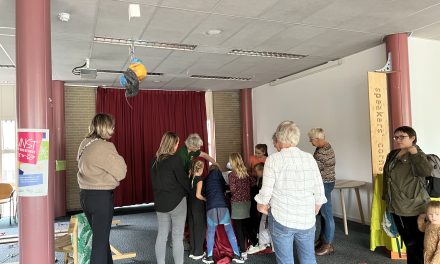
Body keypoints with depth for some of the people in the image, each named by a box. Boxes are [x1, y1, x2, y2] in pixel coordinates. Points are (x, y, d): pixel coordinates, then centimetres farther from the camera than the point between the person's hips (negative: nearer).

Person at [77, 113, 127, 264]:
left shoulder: (84, 144, 6)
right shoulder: (105, 147, -20)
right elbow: (120, 172, -17)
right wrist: (117, 157, -2)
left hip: (85, 195, 9)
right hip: (101, 197, -8)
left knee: (100, 236, 22)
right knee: (101, 240, 3)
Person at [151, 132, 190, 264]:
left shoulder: (155, 160, 5)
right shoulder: (174, 159, -14)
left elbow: (154, 181, 12)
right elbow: (183, 179, -9)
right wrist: (191, 192, 7)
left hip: (160, 202, 6)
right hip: (176, 202, -6)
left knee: (162, 235, 12)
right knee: (177, 237, 2)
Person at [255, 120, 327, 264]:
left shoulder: (273, 159, -10)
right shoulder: (310, 158, 1)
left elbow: (266, 192, -9)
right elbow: (319, 194, 3)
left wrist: (262, 206, 11)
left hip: (281, 220, -3)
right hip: (307, 221, 4)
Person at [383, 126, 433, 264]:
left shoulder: (417, 155, -10)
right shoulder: (392, 155, 10)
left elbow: (426, 172, -31)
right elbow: (386, 177, 18)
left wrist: (414, 152, -25)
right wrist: (386, 197, 18)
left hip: (414, 207, -7)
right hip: (396, 206, 7)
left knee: (417, 242, 3)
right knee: (408, 240, 18)